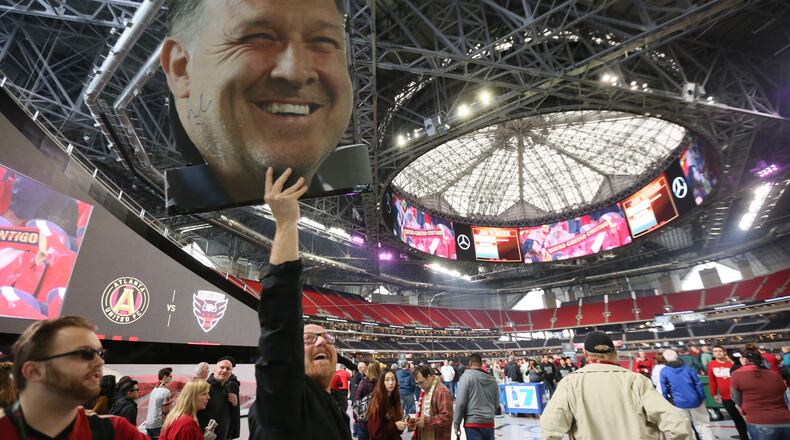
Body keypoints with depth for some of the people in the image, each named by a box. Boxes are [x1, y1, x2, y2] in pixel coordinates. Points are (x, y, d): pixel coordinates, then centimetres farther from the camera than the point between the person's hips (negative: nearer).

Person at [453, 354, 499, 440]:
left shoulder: (466, 376, -10)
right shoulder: (492, 379, 8)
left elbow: (460, 402, -13)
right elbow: (496, 403, 15)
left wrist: (456, 423, -5)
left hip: (473, 423, -5)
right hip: (489, 422, 5)